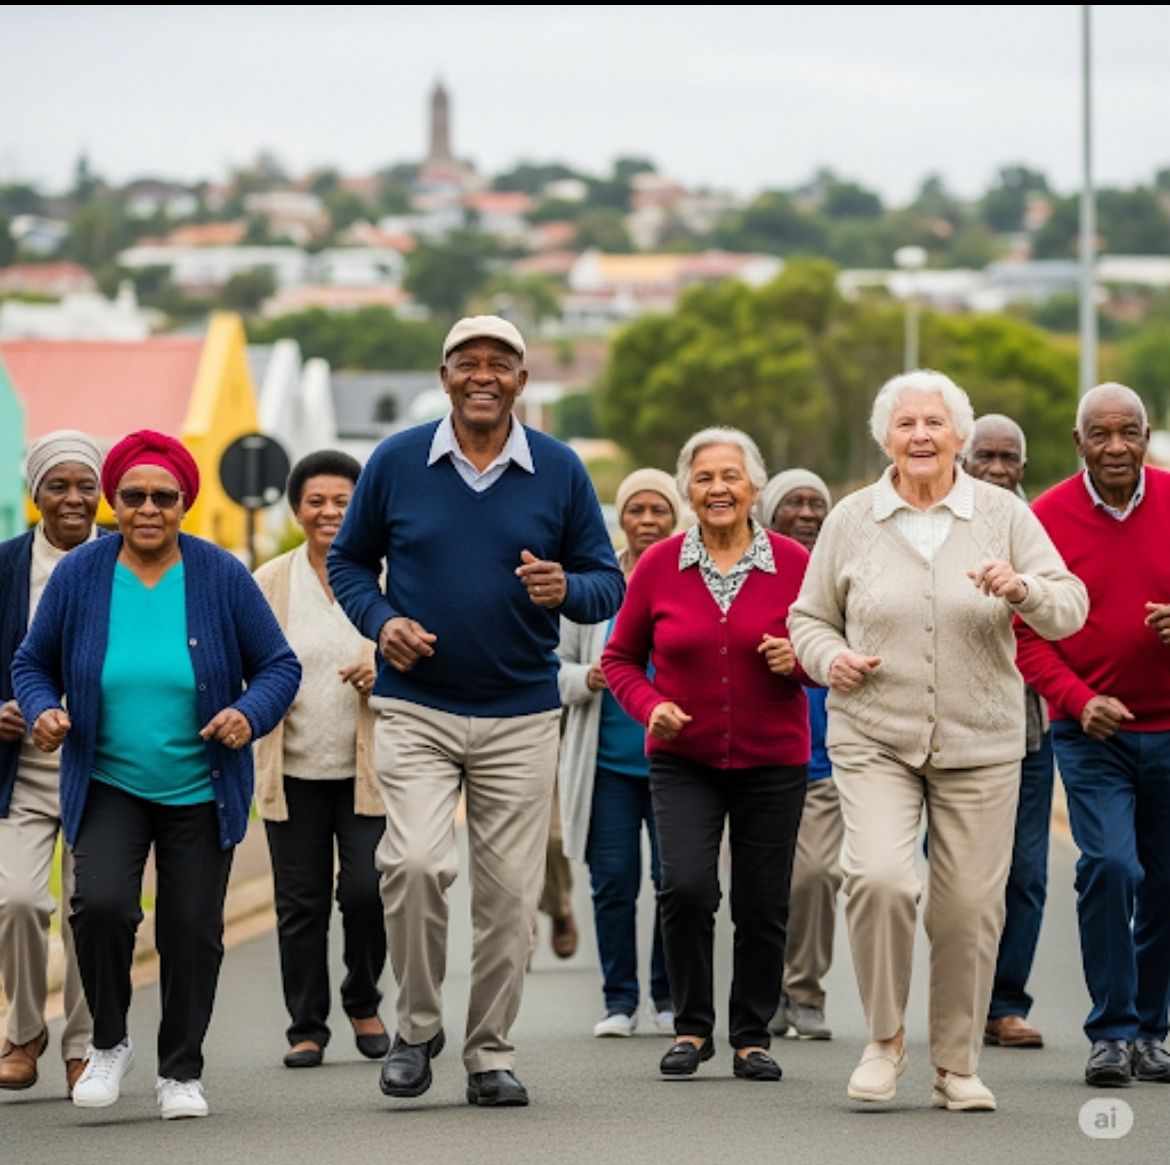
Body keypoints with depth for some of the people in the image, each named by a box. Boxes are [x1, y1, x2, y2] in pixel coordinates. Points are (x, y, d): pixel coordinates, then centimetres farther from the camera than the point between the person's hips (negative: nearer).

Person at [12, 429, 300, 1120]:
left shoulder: (222, 577, -5)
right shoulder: (78, 575, -3)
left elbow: (279, 666, 0)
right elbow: (33, 661, 8)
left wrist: (251, 714, -19)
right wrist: (42, 710, -13)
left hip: (201, 792, 1)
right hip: (107, 785, 0)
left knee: (193, 929, 3)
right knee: (101, 903, -20)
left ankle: (181, 1070, 22)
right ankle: (110, 1043, 4)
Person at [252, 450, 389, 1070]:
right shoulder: (270, 582, 6)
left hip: (370, 768, -1)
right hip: (294, 770, 1)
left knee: (367, 890, -8)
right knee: (301, 902, 3)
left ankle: (364, 1003, 17)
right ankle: (306, 1027, 13)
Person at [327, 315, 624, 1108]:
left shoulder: (560, 470, 3)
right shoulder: (396, 462, 2)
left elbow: (610, 584, 6)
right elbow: (349, 560, 12)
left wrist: (565, 589, -16)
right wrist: (381, 621, -7)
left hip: (523, 715, 1)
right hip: (416, 709, -1)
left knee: (510, 892, 2)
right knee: (415, 863, -20)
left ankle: (492, 1055, 16)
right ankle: (418, 1026, 1)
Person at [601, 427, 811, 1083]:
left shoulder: (794, 563, -3)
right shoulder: (659, 565, -2)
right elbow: (621, 657, 8)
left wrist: (798, 660, -16)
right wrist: (649, 705, -10)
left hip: (772, 762, 0)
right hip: (683, 760, 0)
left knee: (763, 906, 4)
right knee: (687, 888, -16)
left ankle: (753, 1036, 22)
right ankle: (692, 1028, 3)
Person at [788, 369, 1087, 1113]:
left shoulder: (1003, 514, 3)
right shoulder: (852, 520, 5)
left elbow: (1071, 608, -2)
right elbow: (809, 617, 14)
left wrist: (1023, 590, -23)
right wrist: (829, 658, -7)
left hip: (980, 745, 1)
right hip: (875, 740, -1)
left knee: (971, 905, 2)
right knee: (879, 877, -21)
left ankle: (959, 1066, 19)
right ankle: (885, 1036, 0)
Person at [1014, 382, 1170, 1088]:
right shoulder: (1048, 518, -5)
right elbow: (1026, 633, -3)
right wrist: (1081, 701, -16)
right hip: (1090, 731, -2)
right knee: (1110, 866, -17)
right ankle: (1113, 1033, -6)